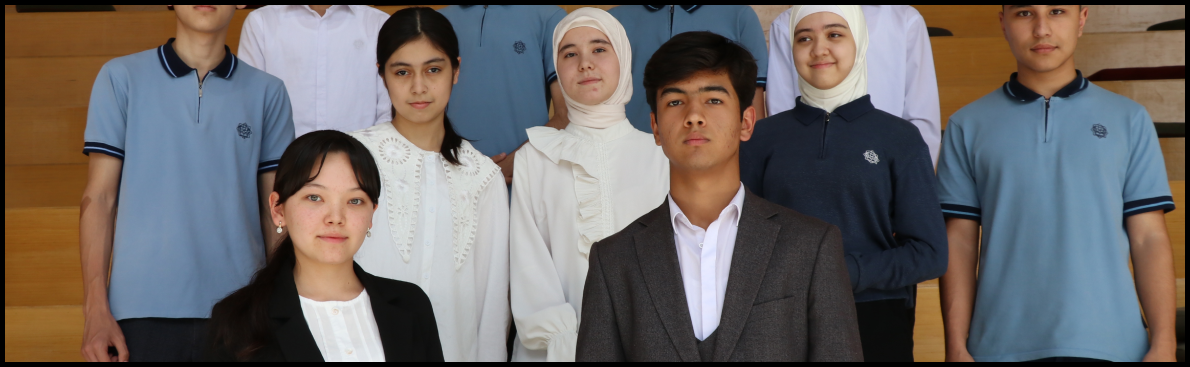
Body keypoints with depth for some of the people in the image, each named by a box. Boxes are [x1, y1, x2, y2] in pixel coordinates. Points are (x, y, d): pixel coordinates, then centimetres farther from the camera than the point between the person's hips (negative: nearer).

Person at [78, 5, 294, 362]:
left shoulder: (267, 92, 7)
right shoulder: (121, 77, 4)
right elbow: (98, 198, 2)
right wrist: (95, 310, -5)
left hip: (239, 309, 1)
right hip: (142, 308, -1)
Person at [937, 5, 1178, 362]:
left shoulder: (1129, 119, 7)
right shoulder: (967, 126, 6)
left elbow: (1149, 238, 4)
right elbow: (959, 242, 3)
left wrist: (1164, 345, -4)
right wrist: (957, 347, -3)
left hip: (1111, 344, 0)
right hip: (1002, 345, 0)